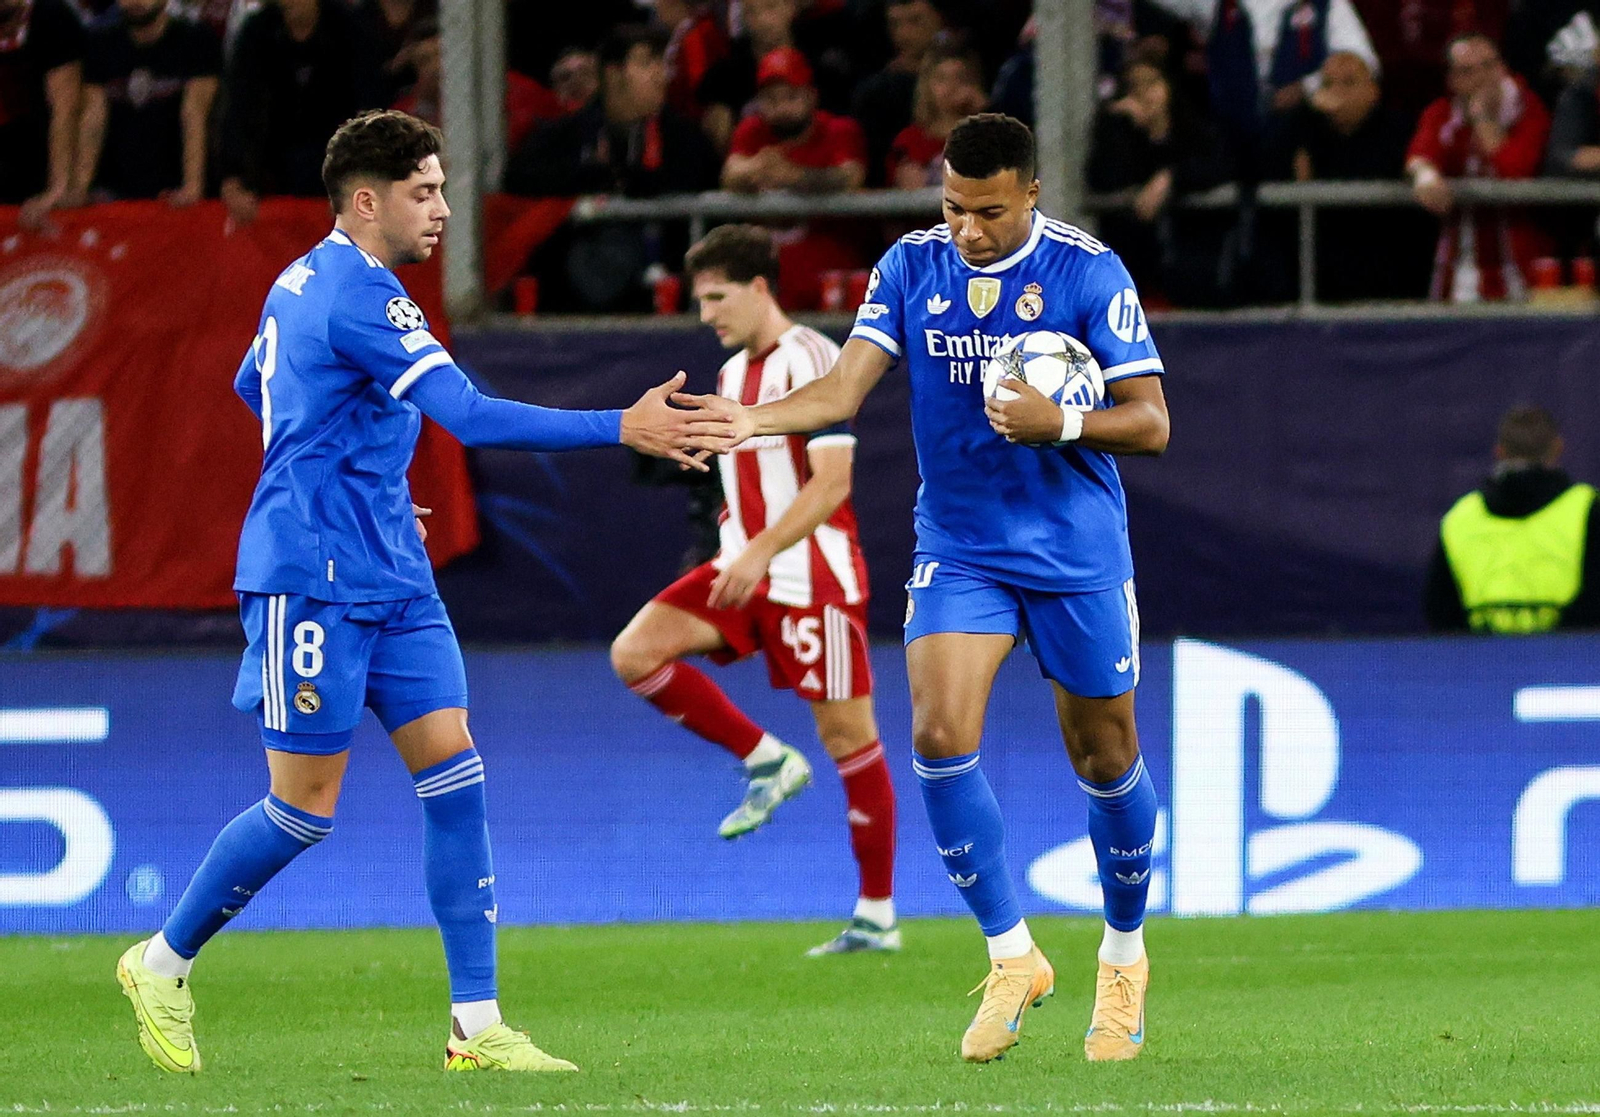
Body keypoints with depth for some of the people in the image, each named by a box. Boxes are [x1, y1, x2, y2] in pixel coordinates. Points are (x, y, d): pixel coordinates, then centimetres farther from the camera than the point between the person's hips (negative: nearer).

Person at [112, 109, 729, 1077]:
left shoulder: (306, 281, 13)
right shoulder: (360, 299, -18)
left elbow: (253, 387, 31)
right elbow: (472, 417, -26)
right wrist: (623, 429, -27)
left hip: (389, 578, 10)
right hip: (314, 584, -10)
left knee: (454, 774, -1)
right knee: (306, 808, -3)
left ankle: (477, 1025, -3)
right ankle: (163, 963, 18)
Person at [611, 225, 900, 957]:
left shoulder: (811, 362, -12)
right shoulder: (731, 375, 15)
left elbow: (831, 482, -20)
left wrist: (760, 552, -26)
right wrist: (736, 556, 17)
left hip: (814, 576, -8)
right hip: (746, 570, 8)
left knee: (848, 734, -4)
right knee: (634, 651, -10)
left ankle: (877, 915, 3)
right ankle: (766, 761, 0)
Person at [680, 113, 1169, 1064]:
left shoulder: (1089, 272, -11)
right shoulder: (913, 266, -1)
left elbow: (1151, 422, -10)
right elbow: (846, 388, -8)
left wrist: (1061, 423, -28)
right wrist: (754, 419, -25)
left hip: (1079, 556, -2)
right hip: (959, 549, 2)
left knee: (1105, 759, 6)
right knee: (941, 736, -15)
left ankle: (1124, 954, 30)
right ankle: (1013, 959, -2)